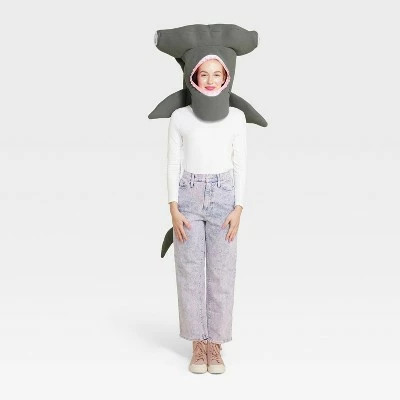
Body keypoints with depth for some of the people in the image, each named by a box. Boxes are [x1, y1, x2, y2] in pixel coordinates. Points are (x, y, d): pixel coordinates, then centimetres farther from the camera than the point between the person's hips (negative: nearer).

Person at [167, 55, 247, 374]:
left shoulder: (236, 116, 4)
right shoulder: (180, 116, 2)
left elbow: (240, 164, 4)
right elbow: (174, 164, 2)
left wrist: (238, 208, -4)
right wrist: (174, 210, -6)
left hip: (223, 197, 0)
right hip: (189, 197, 0)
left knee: (222, 273, 2)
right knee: (190, 272, 2)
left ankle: (215, 344, 13)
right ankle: (198, 343, 14)